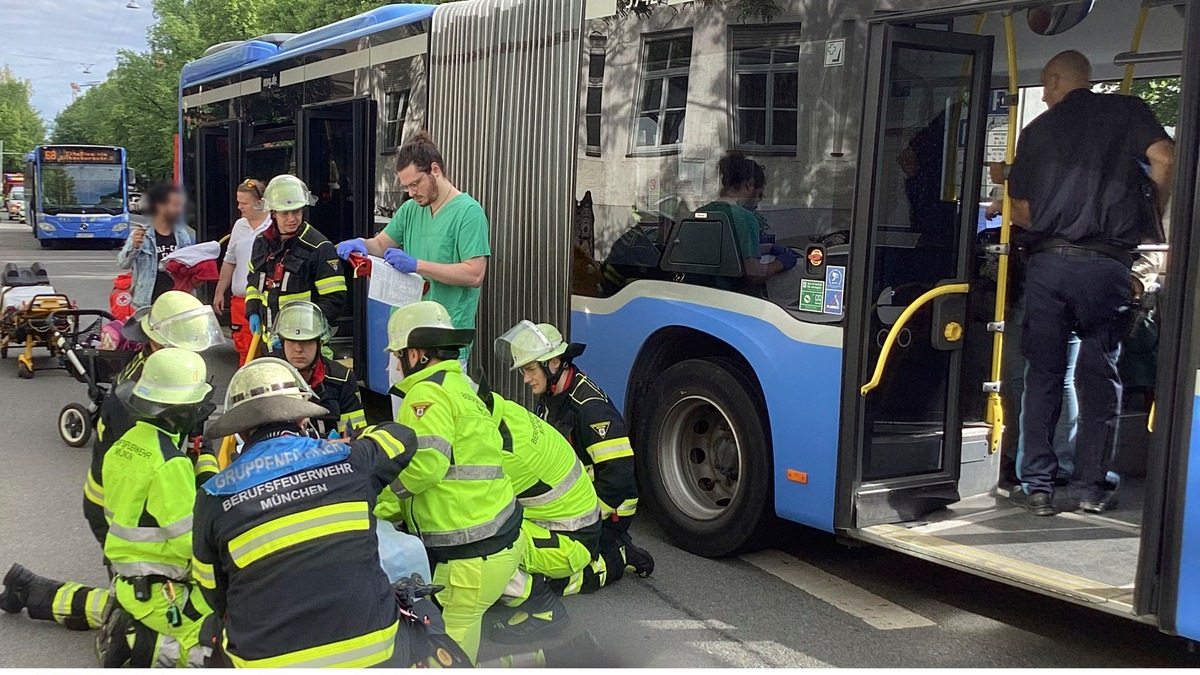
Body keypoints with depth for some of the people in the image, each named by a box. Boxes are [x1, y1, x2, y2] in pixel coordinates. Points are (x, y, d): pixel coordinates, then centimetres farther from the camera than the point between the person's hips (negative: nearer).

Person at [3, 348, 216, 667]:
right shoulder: (170, 462, -24)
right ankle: (135, 643, -15)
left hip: (127, 575, 9)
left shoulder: (125, 442, 1)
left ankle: (28, 590, 33)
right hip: (158, 590, -9)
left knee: (114, 607, 41)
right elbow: (189, 541, -24)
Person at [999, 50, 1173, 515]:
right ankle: (1091, 486, 9)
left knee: (1042, 373, 7)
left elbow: (1021, 211, 10)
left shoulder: (1037, 129, 11)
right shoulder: (1128, 110, 8)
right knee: (1099, 374, 8)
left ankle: (1036, 485, 8)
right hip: (1108, 264, -1)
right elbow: (1163, 161, -9)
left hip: (1049, 261, 1)